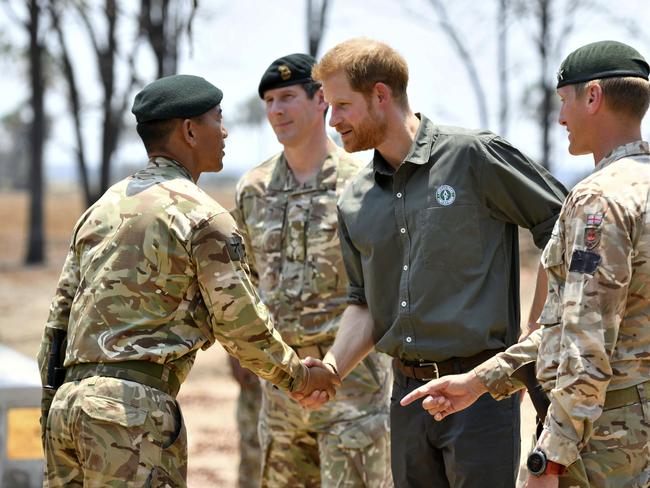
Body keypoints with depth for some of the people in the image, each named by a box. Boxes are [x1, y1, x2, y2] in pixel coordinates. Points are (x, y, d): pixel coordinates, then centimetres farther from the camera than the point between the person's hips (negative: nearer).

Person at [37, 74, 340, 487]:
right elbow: (242, 325, -4)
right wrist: (298, 375, 13)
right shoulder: (204, 218, -5)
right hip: (132, 406, -8)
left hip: (67, 402, 8)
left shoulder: (103, 208, 19)